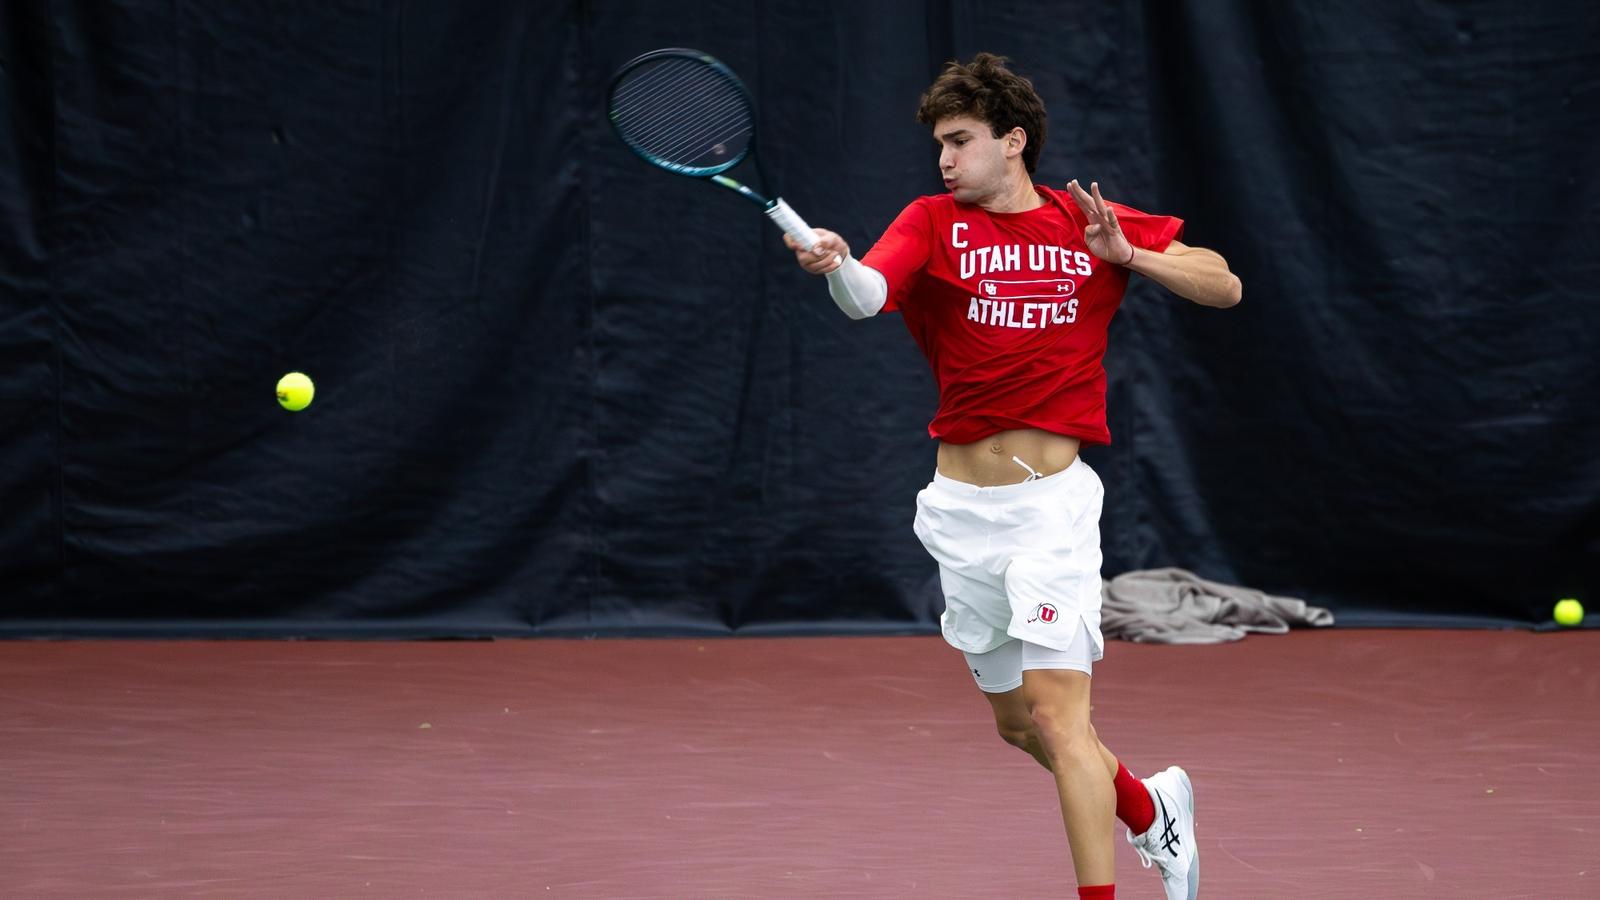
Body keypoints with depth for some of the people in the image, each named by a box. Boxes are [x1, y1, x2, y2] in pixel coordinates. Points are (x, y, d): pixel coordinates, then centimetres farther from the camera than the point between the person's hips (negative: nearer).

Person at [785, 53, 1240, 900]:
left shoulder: (1092, 223, 2)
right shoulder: (933, 223, 1)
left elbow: (1225, 287, 6)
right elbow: (867, 294, -19)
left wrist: (1126, 254, -10)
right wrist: (834, 263, -42)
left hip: (1052, 497, -3)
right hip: (961, 507, 3)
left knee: (1057, 713, -14)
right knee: (1016, 722, 15)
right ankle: (1151, 807, 40)